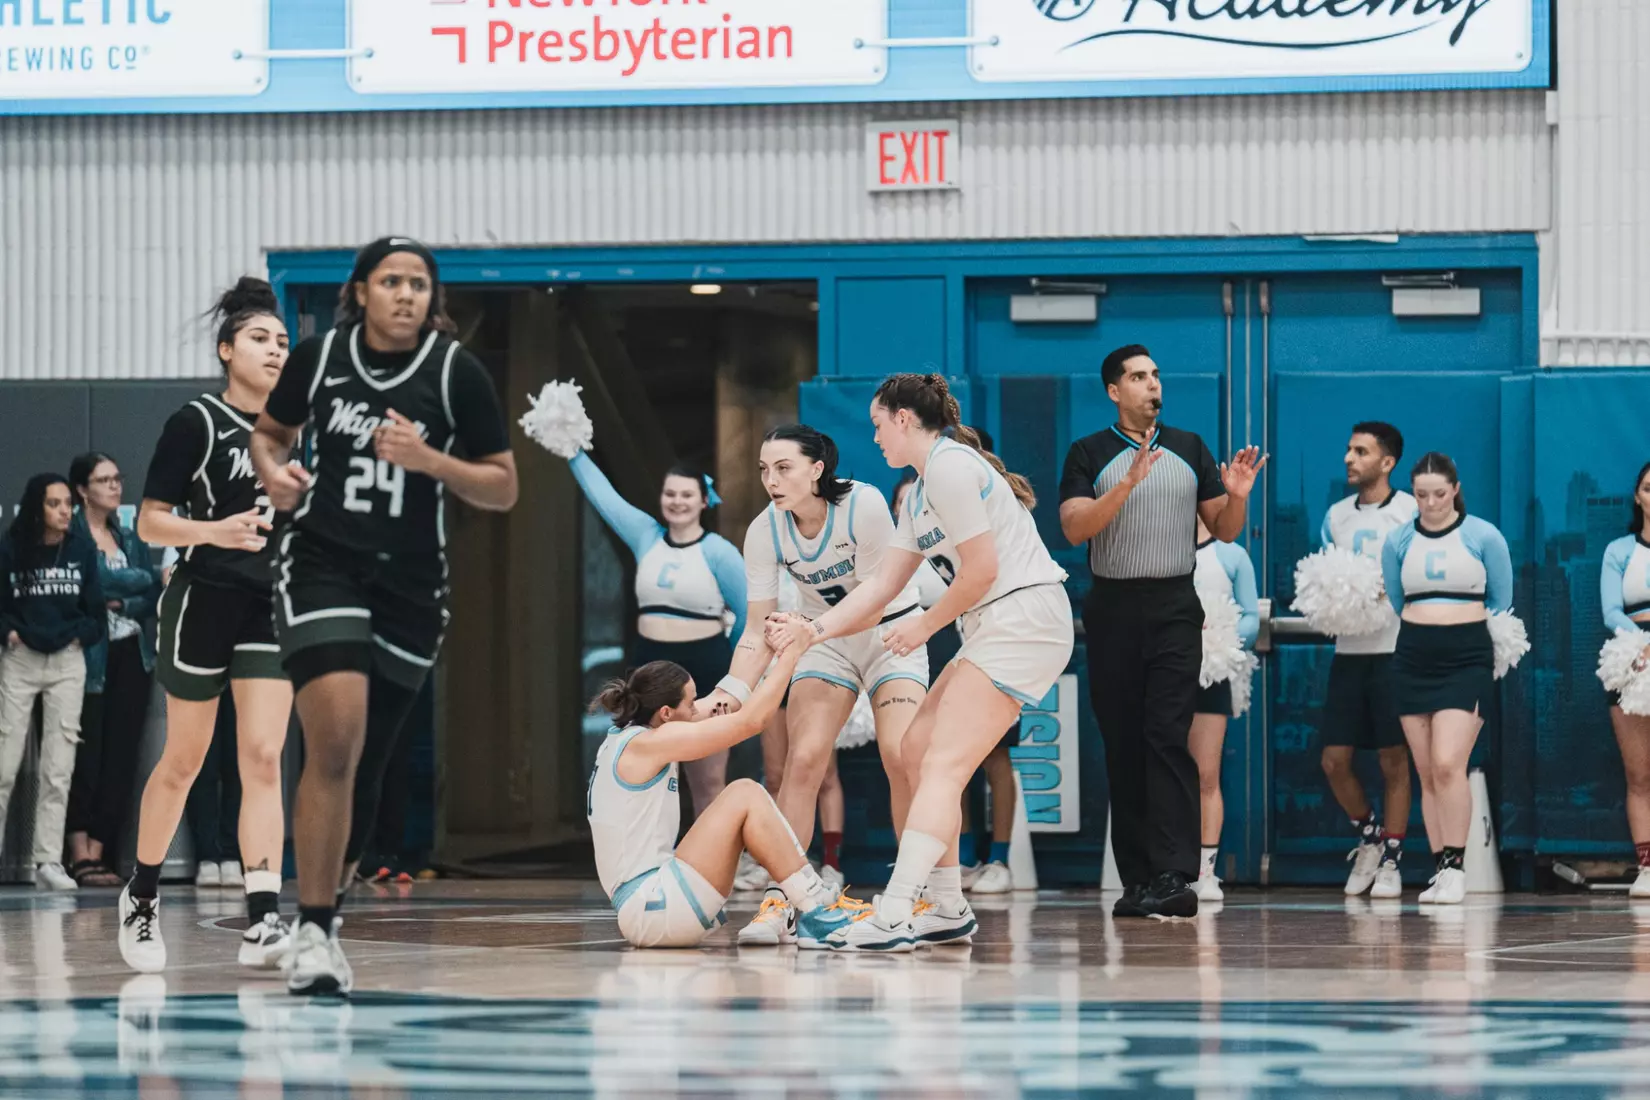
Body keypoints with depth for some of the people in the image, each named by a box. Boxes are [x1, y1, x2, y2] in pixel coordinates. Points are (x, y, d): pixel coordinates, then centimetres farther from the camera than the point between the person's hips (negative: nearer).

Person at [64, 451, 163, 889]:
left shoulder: (130, 537, 16)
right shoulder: (70, 535, -3)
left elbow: (153, 598, 7)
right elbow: (98, 579, -15)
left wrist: (120, 603, -11)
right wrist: (150, 578, -4)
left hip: (132, 656, 6)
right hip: (90, 656, -6)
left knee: (121, 759, 1)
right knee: (87, 758, -7)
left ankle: (99, 853, 3)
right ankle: (81, 856, -6)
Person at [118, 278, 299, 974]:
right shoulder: (195, 423, -7)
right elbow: (150, 523, -9)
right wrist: (213, 531, -24)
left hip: (273, 608, 4)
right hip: (204, 601, -4)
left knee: (263, 759, -8)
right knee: (184, 762, 6)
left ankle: (262, 924, -16)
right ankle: (141, 898, 27)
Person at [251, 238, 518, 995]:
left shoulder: (456, 373, -4)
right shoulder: (319, 357, 0)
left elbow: (503, 490, -1)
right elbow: (270, 432, 17)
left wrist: (429, 459, -17)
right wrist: (272, 472, -5)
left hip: (410, 584, 2)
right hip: (321, 563, -1)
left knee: (364, 767, 9)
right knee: (335, 739, -21)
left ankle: (326, 915, 31)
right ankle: (311, 933, -16)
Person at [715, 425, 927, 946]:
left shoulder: (864, 506, -27)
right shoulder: (765, 532, -16)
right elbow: (758, 630, -13)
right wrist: (734, 688, -31)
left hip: (891, 633, -3)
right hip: (825, 641, 3)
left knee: (902, 757, -21)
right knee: (802, 761, -14)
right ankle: (780, 905, -10)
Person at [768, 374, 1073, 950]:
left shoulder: (950, 467, -12)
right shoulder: (919, 494, 20)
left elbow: (982, 569, -16)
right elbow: (880, 586, 20)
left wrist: (925, 624, -4)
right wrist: (814, 631, 11)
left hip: (1022, 618, -10)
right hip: (994, 631, 10)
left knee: (941, 766, -16)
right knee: (917, 748, 11)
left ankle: (892, 917, -23)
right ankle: (946, 908, 15)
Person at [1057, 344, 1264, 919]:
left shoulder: (1189, 449, 11)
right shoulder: (1089, 454, 5)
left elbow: (1224, 530, 13)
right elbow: (1074, 526, -10)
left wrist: (1236, 497, -9)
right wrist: (1127, 485, -23)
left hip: (1175, 608, 0)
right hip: (1113, 609, 0)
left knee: (1168, 738, -13)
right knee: (1122, 744, 2)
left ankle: (1174, 877, -21)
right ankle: (1136, 878, 7)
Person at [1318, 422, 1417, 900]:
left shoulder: (1411, 512, -4)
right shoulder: (1336, 516, 12)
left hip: (1394, 650, -5)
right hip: (1348, 650, 5)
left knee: (1394, 761, 1)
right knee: (1334, 760, 2)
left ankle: (1389, 862, 9)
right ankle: (1368, 837, 24)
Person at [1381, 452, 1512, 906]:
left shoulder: (1483, 537, -1)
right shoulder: (1397, 542, 7)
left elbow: (1502, 602, 8)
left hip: (1467, 659, -4)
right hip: (1413, 661, 4)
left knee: (1448, 765, -17)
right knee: (1427, 774, 4)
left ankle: (1456, 869, -12)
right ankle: (1441, 870, 9)